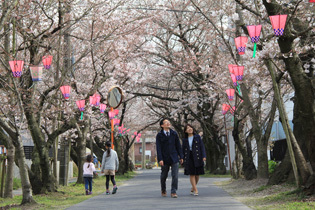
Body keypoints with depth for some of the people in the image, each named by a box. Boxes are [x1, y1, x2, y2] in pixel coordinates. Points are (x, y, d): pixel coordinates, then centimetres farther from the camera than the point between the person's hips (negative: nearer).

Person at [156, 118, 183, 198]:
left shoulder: (174, 134, 6)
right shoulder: (159, 135, -2)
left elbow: (178, 146, 10)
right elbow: (158, 148, -7)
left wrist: (181, 156, 8)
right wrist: (160, 159, -16)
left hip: (174, 158, 1)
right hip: (165, 159, -1)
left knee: (175, 175, -9)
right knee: (164, 176, 11)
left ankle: (173, 192, -2)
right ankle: (163, 190, 33)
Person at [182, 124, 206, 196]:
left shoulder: (197, 137, 4)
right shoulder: (185, 140, 8)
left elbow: (202, 146, 1)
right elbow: (183, 150, 12)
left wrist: (204, 156, -9)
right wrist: (183, 160, 9)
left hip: (197, 157, 0)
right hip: (189, 158, 0)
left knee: (197, 174, 3)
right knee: (191, 174, -6)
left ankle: (192, 188, 21)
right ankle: (195, 190, -4)